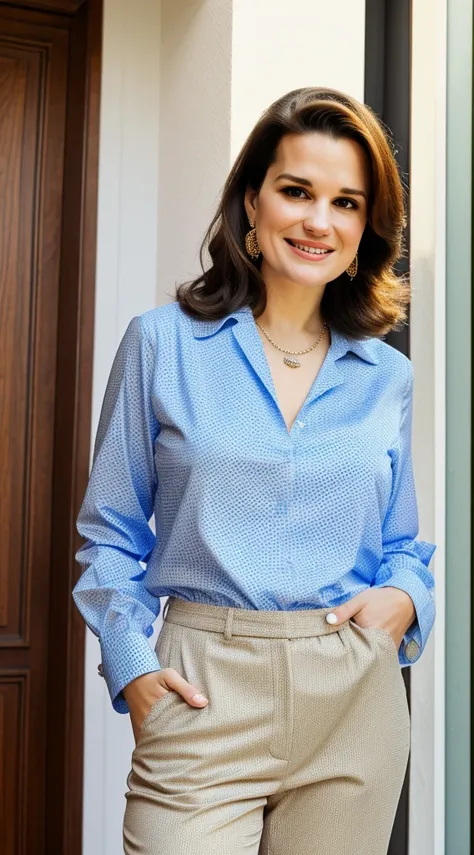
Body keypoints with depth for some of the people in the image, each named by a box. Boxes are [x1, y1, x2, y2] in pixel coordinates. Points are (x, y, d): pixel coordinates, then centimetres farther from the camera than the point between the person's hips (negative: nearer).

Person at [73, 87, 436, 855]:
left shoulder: (386, 376, 8)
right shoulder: (163, 345, 0)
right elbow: (111, 534, 4)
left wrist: (405, 596, -5)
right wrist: (131, 666, -8)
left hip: (354, 702, 3)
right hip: (206, 699, -2)